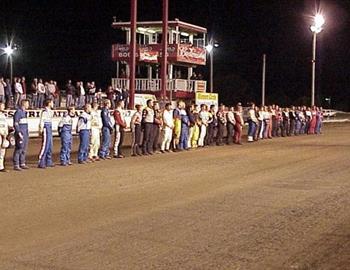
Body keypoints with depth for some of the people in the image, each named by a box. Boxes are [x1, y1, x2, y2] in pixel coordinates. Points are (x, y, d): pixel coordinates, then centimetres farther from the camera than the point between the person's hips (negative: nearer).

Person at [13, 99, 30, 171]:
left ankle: (22, 164, 17)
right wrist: (19, 133, -22)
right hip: (20, 134, -9)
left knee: (24, 149, 11)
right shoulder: (18, 112, -12)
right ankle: (16, 165, -5)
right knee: (18, 149, -8)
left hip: (25, 133, 9)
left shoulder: (24, 112, 16)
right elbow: (15, 124, -16)